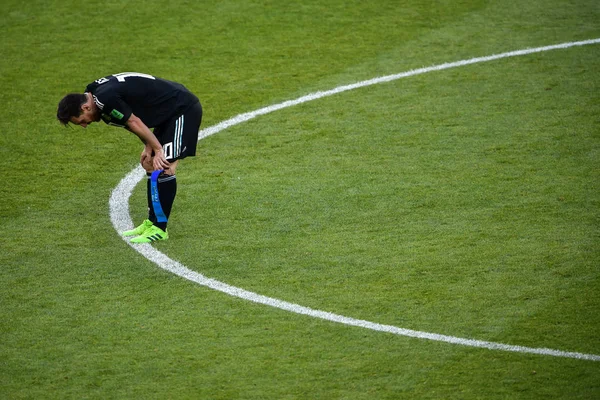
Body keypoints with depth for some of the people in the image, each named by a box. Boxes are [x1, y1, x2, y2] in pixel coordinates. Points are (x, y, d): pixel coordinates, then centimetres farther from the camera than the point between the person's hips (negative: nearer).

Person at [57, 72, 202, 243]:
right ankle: (151, 222, 20)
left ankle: (159, 229, -8)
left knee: (164, 169, -13)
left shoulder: (105, 99, -24)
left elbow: (134, 123, -20)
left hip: (184, 110, -11)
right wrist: (148, 147, 4)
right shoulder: (97, 91, 6)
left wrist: (157, 149, -11)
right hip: (170, 112, 11)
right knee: (151, 166, 13)